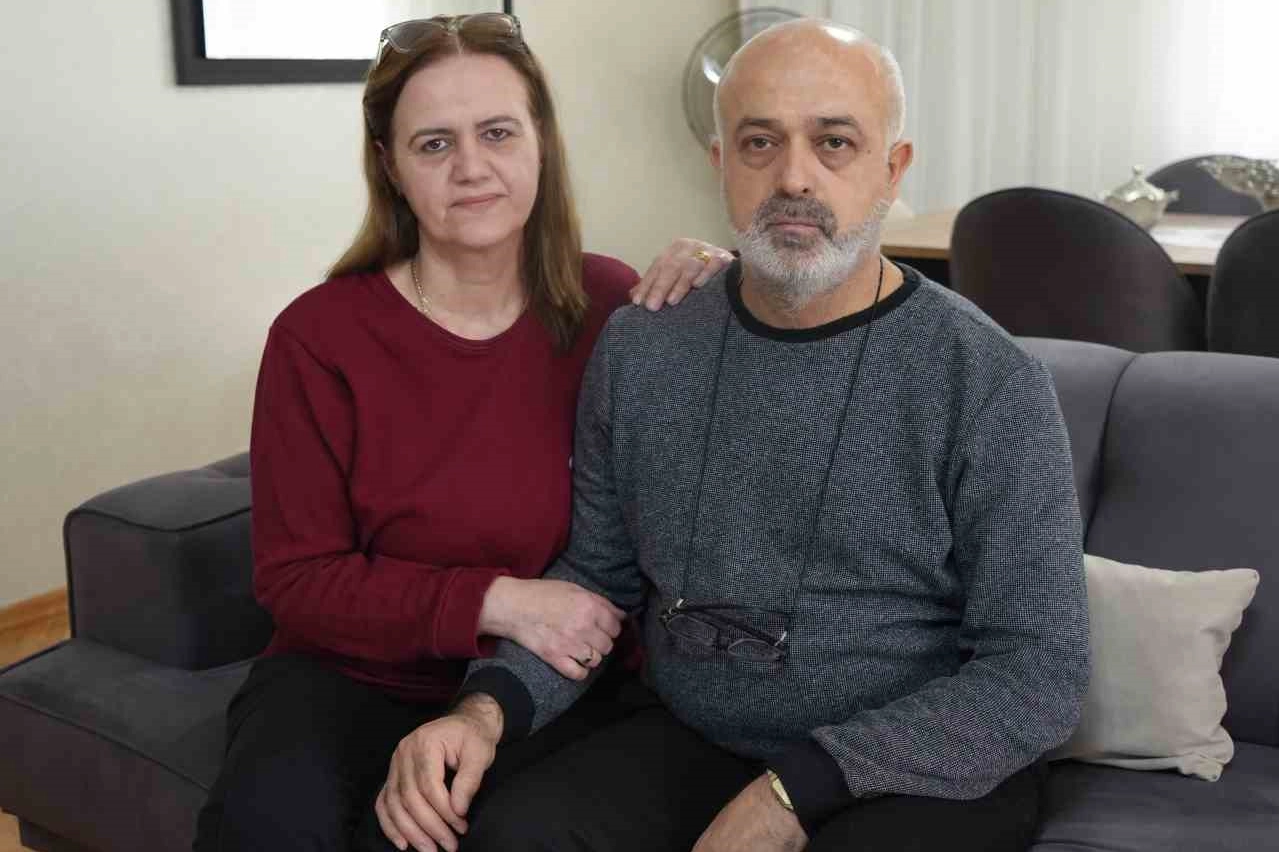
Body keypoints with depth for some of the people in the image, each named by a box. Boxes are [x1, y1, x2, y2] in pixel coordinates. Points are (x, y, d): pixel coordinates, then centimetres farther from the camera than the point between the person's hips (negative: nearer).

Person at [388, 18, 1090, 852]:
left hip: (922, 773, -2)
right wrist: (489, 706, -9)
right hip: (687, 743, 3)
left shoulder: (992, 384, -12)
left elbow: (1041, 674, -12)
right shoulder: (640, 347, 2)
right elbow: (597, 573, 11)